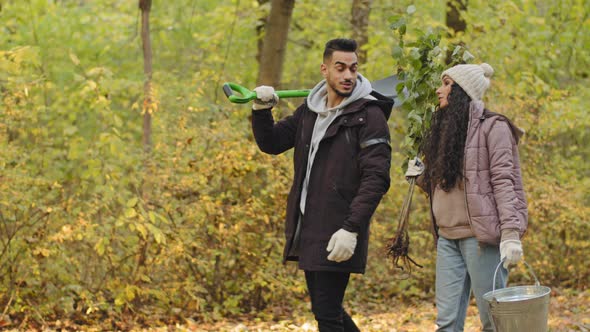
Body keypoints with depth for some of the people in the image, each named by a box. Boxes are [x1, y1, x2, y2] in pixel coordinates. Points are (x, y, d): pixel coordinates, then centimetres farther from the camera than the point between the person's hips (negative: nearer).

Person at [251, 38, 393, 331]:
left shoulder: (369, 115, -10)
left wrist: (352, 229, -25)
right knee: (324, 308, 16)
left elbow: (376, 178, -17)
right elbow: (271, 142, 18)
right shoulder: (310, 109, 12)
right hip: (307, 230, 8)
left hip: (337, 236, -8)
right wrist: (261, 110, -1)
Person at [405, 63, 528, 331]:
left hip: (480, 237, -8)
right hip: (447, 238, 8)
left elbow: (504, 181, -13)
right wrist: (422, 177, 4)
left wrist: (511, 233, -21)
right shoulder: (446, 129, 18)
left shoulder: (491, 127, -5)